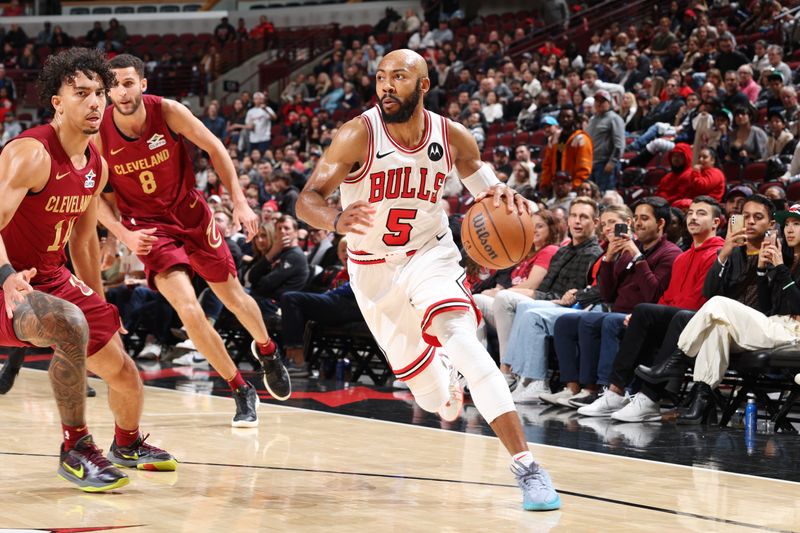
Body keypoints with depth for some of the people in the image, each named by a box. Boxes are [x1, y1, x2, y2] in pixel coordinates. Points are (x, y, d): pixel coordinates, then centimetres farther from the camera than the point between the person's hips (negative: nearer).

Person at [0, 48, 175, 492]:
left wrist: (101, 305, 24)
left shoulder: (97, 167, 4)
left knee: (123, 373, 13)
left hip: (55, 280, 8)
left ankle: (127, 446, 46)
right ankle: (74, 450, -22)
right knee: (71, 325, -37)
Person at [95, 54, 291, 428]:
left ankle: (267, 351, 48)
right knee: (188, 310, -18)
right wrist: (124, 235, -21)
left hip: (191, 213, 1)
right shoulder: (99, 133, -19)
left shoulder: (168, 112, -18)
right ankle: (241, 391, -3)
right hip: (147, 226, -1)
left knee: (232, 294, 16)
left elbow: (214, 149, -6)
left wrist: (239, 201, -11)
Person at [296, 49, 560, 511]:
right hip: (374, 269, 0)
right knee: (436, 401, 5)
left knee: (461, 340, -30)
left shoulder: (452, 138, -12)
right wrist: (336, 220, -50)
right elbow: (307, 199, -26)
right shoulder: (360, 136, -20)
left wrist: (503, 196, -20)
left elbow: (483, 184, 6)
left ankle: (527, 466, -31)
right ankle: (449, 385, 48)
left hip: (430, 256, 0)